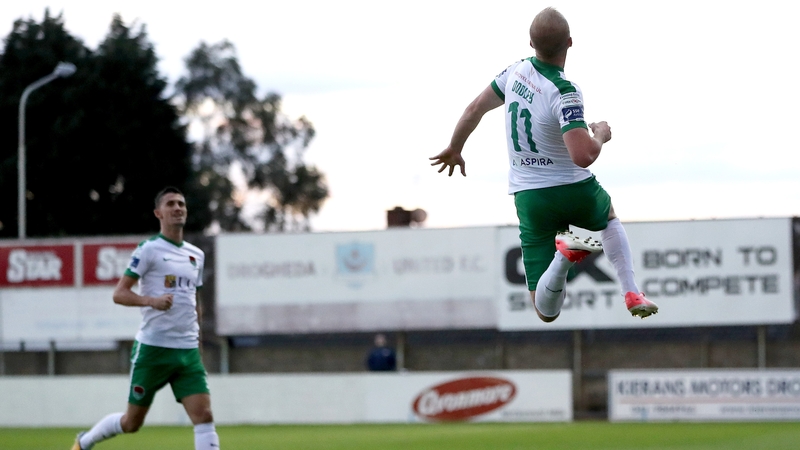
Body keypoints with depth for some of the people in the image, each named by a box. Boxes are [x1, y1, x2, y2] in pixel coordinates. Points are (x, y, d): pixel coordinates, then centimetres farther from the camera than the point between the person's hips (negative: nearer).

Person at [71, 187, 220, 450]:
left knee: (204, 415, -12)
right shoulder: (149, 249, -5)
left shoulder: (196, 255, 13)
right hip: (152, 347, -5)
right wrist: (151, 301, -25)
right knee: (132, 422, 6)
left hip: (188, 350, 5)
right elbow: (119, 294, -10)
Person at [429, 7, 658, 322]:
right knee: (609, 218, 37)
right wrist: (601, 134, -9)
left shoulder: (517, 70, -4)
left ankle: (565, 252, -24)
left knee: (546, 311, 4)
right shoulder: (564, 92, -22)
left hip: (529, 198, 3)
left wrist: (454, 149, 28)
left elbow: (474, 109, 9)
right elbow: (583, 155, -32)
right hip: (574, 190, -3)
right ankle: (631, 294, 23)